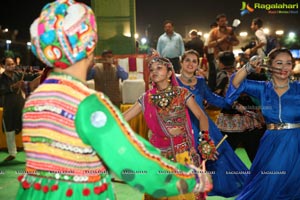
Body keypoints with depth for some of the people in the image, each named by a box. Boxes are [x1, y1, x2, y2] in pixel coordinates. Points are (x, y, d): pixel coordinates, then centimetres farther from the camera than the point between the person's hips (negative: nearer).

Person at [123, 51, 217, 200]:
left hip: (183, 150, -2)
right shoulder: (147, 98, 0)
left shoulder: (182, 93, -5)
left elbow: (202, 116, -5)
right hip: (159, 152, 2)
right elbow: (123, 118, -1)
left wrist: (205, 140, -16)